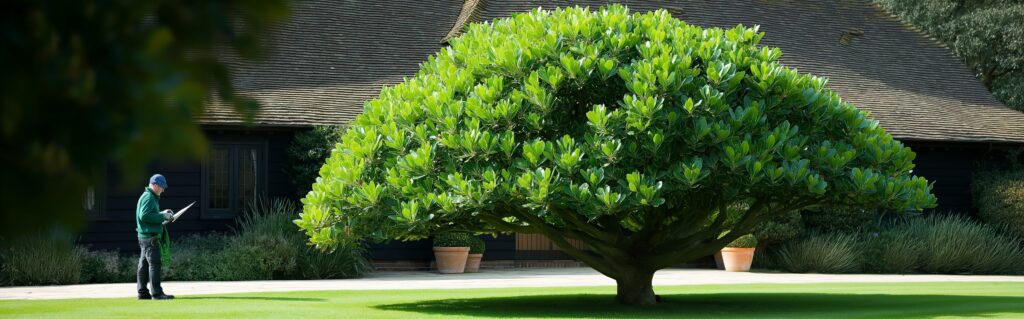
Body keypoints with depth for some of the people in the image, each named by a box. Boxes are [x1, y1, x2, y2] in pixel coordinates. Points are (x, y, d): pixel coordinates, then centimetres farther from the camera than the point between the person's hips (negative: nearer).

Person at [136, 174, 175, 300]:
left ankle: (142, 293, 14)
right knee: (154, 263, -11)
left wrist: (162, 214, 12)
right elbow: (144, 216, -22)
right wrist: (162, 216, -17)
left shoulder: (149, 197, 20)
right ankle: (157, 293, -13)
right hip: (149, 236, -11)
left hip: (144, 237, 11)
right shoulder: (149, 197, -12)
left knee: (144, 264, 11)